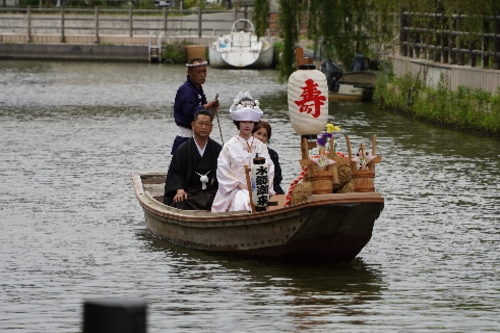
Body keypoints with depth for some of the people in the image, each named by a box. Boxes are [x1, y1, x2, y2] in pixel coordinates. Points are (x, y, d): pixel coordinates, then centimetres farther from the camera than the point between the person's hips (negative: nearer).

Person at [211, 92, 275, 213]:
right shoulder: (230, 146, 5)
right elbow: (223, 170, -1)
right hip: (237, 189, -3)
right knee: (241, 203, -34)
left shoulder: (260, 146, 15)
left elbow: (269, 169, 10)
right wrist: (239, 184, -9)